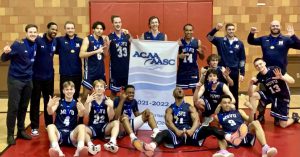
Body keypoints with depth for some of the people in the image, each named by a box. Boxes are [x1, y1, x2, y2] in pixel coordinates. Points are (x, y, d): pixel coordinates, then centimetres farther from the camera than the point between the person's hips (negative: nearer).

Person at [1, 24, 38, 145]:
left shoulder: (35, 45, 2)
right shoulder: (18, 44, -14)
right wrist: (5, 53, -31)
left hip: (28, 80, 5)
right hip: (15, 79, -5)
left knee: (24, 107, 12)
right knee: (13, 107, -2)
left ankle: (21, 131, 24)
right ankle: (10, 134, 8)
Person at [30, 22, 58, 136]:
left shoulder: (55, 42, 3)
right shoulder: (38, 40, -13)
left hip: (49, 76, 5)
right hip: (36, 76, -5)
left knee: (49, 101, 13)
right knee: (35, 102, 3)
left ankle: (49, 125, 25)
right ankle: (34, 127, 11)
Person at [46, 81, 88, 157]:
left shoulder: (76, 103, 7)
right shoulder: (59, 102, 8)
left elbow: (81, 115, -14)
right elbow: (50, 113, -11)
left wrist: (82, 110, -39)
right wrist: (49, 106, -36)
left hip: (72, 134, 0)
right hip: (59, 132, 1)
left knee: (82, 126, -26)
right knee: (50, 126, -27)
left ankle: (80, 148, -51)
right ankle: (57, 150, -51)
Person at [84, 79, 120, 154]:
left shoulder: (108, 101, 1)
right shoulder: (91, 101, 0)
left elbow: (111, 118, -8)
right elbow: (86, 114, -15)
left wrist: (111, 107, -27)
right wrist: (87, 103, -33)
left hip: (104, 127, 1)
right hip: (92, 128, -1)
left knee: (116, 122, -25)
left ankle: (112, 142, -46)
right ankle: (91, 146, -51)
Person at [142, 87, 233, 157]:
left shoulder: (190, 107, 20)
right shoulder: (170, 109, 16)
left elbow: (196, 120, 2)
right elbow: (168, 122, -4)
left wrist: (192, 130, -23)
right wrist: (177, 131, -27)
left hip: (190, 132, 2)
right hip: (176, 134, -2)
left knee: (211, 129, -23)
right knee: (164, 133, -37)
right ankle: (152, 147, -70)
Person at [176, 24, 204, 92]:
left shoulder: (197, 42, 1)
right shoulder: (179, 42, -2)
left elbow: (202, 57, 7)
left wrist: (201, 52, -14)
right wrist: (179, 56, -17)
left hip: (193, 69, 0)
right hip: (182, 69, 0)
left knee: (195, 88, 3)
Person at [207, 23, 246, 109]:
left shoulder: (239, 43, 4)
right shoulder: (220, 41, -1)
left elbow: (242, 59, 7)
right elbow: (209, 37, -17)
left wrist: (242, 73, 2)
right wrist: (216, 29, -34)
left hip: (234, 72, 1)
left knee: (234, 93, 9)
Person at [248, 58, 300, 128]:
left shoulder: (275, 69, -21)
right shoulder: (259, 77, -11)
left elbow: (292, 81, -23)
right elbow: (250, 94, -17)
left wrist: (281, 77, -42)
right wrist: (251, 83, -36)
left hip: (283, 97, -3)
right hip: (271, 95, 4)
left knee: (283, 125, -6)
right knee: (253, 95, -23)